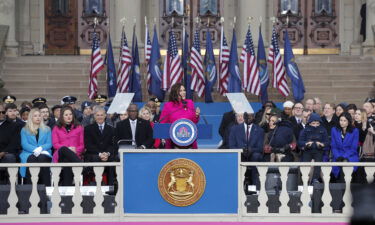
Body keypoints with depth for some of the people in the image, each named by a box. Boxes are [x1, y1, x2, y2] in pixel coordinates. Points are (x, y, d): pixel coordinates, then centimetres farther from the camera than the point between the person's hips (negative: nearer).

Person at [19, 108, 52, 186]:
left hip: (43, 153, 1)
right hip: (29, 154, -1)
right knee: (32, 159, -37)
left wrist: (41, 148, -12)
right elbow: (24, 144, 5)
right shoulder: (24, 130, 19)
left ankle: (46, 187, -40)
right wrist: (35, 150, -14)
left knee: (42, 158, -36)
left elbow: (49, 143, 10)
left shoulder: (47, 129, 23)